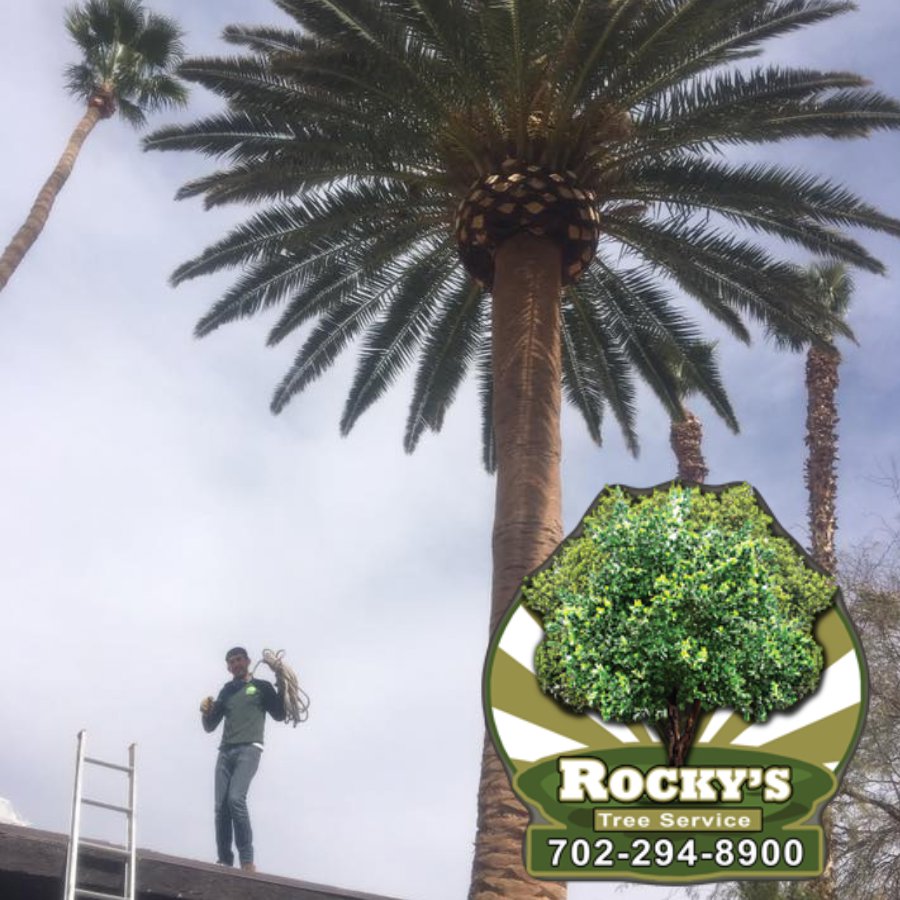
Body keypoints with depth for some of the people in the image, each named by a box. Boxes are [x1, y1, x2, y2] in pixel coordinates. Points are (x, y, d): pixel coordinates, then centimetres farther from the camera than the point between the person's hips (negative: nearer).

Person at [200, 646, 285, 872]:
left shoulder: (261, 687, 11)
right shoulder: (226, 691, 22)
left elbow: (279, 715, 7)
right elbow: (210, 726, 24)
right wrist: (206, 712, 2)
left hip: (249, 749, -5)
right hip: (225, 751, 5)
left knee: (236, 799, -24)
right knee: (221, 807, -6)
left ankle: (247, 861, -22)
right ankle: (225, 861, -4)